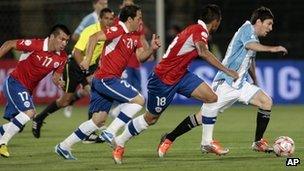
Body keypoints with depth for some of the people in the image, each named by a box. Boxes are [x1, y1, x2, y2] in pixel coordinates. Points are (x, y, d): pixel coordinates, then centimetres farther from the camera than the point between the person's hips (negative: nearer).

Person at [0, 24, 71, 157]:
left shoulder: (62, 57, -4)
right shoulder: (35, 45, -22)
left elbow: (56, 76, 5)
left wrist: (59, 82, -19)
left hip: (28, 89, 8)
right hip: (15, 82, -8)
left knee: (16, 123, 12)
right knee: (29, 112, -25)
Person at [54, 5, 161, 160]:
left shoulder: (134, 37, 16)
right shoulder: (118, 31, -12)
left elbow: (141, 56, 12)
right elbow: (95, 37, -22)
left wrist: (151, 48, -6)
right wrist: (87, 59, -29)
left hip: (100, 81, 10)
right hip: (107, 79, -10)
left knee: (99, 120, 10)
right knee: (138, 100, -10)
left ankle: (63, 146, 12)